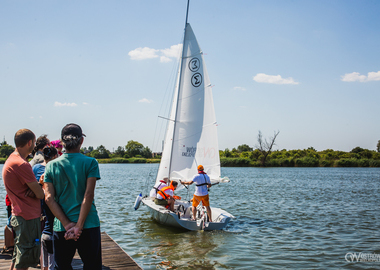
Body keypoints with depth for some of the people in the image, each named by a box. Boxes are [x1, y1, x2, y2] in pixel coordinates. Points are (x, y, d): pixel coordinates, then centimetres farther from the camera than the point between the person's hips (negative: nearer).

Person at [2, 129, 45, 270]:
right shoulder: (21, 164, -21)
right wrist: (36, 191, 4)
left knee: (18, 258, 20)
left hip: (18, 214, 10)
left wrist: (33, 189, -4)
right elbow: (40, 194, -18)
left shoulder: (10, 160, 11)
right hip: (28, 217, -10)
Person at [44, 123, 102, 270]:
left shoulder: (51, 166, 3)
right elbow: (88, 195, -13)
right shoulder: (90, 163, -5)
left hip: (61, 228, 2)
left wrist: (67, 224, -9)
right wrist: (79, 226, -13)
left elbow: (49, 198, -5)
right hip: (89, 225, -2)